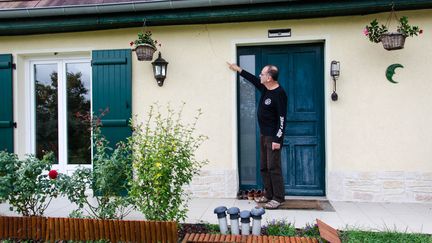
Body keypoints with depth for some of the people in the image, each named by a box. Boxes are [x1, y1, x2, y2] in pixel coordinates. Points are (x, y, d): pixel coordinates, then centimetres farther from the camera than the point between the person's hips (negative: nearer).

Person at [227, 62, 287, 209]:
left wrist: (277, 139, -21)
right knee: (264, 167, 12)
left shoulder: (279, 94, -17)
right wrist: (238, 69, 33)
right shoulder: (265, 88, 8)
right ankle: (268, 194, 22)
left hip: (273, 136, -9)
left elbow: (282, 118, -19)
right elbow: (253, 79, 28)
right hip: (263, 135, 9)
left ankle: (278, 198, 5)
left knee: (273, 167, -6)